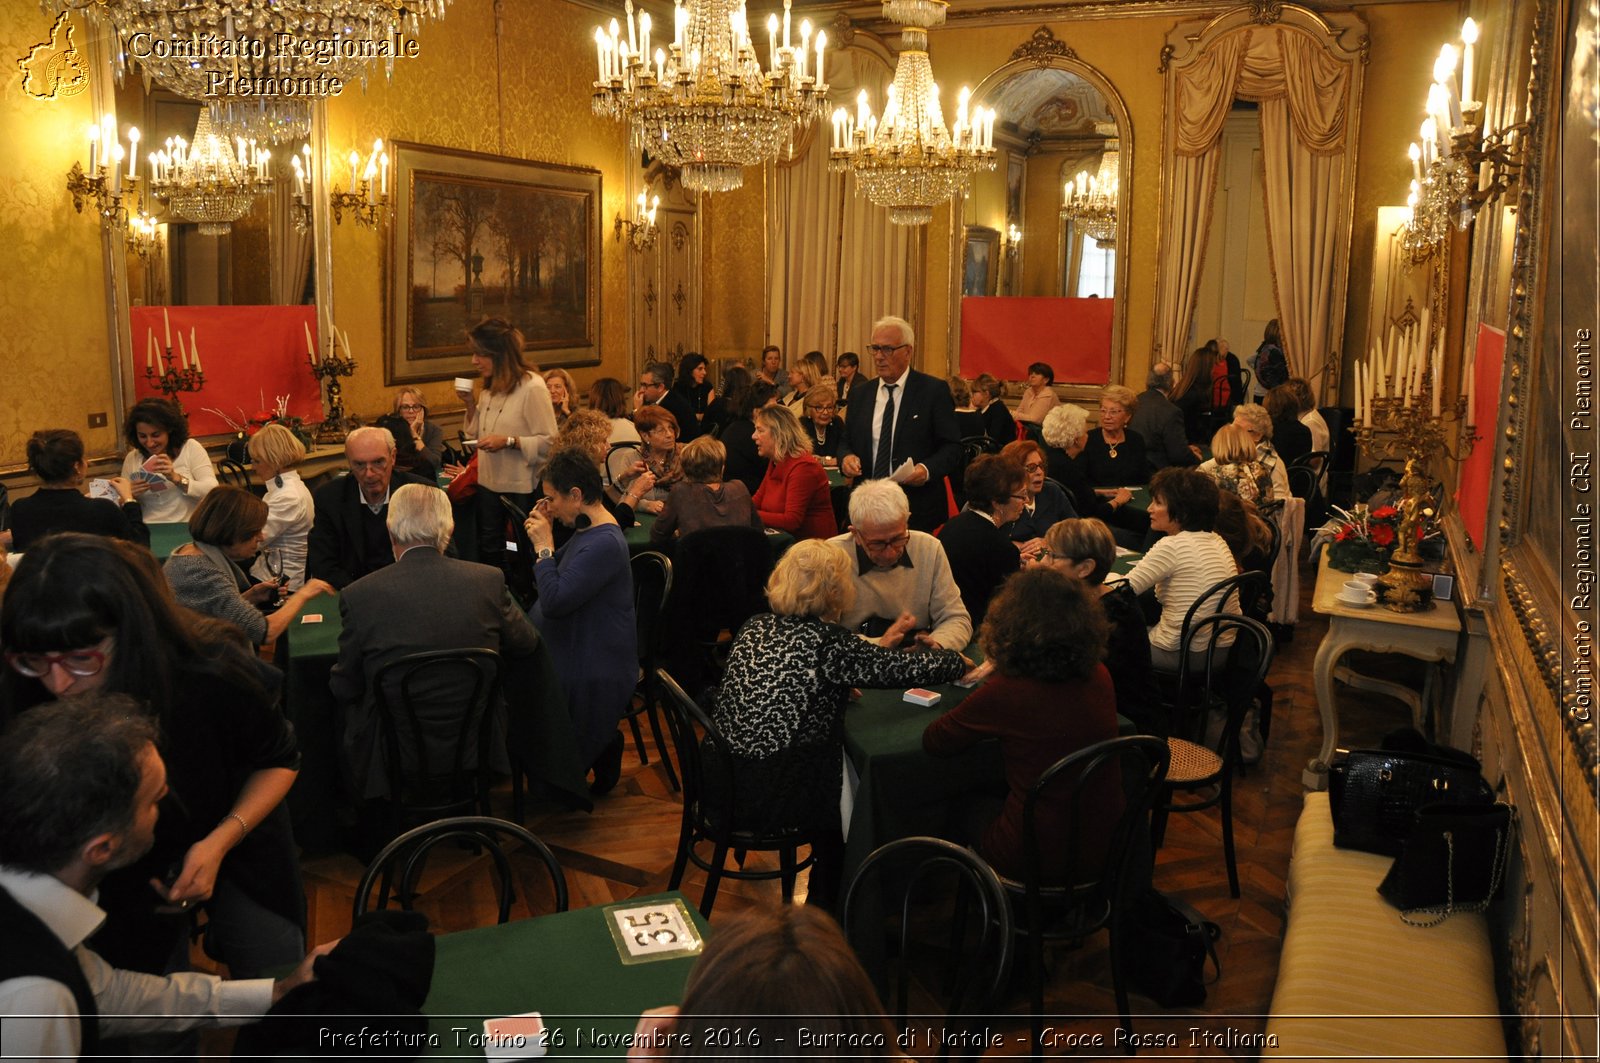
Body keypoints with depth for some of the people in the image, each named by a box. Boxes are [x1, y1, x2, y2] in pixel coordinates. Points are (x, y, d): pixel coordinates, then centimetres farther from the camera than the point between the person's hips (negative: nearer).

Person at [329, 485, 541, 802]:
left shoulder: (359, 595, -14)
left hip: (394, 762, -2)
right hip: (477, 752, 2)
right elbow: (527, 644, 8)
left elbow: (345, 689, -4)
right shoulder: (489, 580, -10)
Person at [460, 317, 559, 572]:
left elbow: (549, 442, -18)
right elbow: (478, 434, 15)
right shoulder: (489, 388, 8)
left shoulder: (532, 387, -16)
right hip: (488, 483, 7)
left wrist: (509, 441, -26)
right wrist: (471, 405, 0)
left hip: (522, 487, -7)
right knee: (488, 551, 16)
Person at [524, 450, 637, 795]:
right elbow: (559, 581, 16)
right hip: (579, 653, 10)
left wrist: (544, 547, -19)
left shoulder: (605, 544, -26)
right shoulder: (591, 528, 7)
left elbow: (554, 601, -29)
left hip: (594, 673, -10)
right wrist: (544, 539, 4)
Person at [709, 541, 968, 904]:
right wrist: (957, 660, 9)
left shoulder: (755, 626, 3)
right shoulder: (825, 641, -16)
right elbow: (905, 669, -10)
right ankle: (827, 904, 35)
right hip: (768, 796, -7)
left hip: (722, 780, 7)